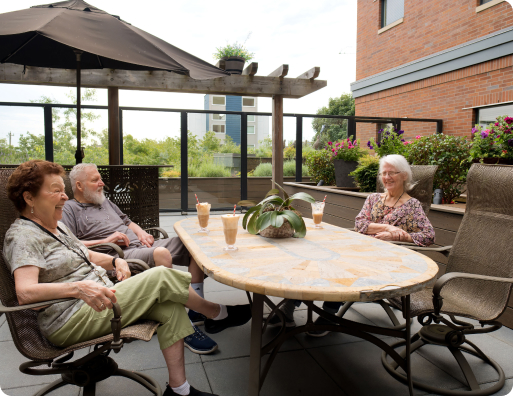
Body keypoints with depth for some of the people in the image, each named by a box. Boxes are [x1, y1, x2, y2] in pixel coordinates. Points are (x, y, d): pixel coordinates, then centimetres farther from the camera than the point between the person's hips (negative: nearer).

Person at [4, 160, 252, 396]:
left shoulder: (56, 226, 18)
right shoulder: (22, 235, -11)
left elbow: (85, 255, 27)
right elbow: (25, 292, -24)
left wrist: (114, 261, 6)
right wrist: (79, 287, -37)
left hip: (97, 299, 9)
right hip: (70, 321, -9)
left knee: (171, 306, -11)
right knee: (161, 277, -20)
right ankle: (219, 315, 2)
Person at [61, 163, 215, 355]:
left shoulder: (104, 201, 29)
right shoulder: (69, 209, 4)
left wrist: (140, 232, 12)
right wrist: (106, 240, -13)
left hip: (142, 246, 9)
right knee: (161, 253, -39)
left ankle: (197, 310, -6)